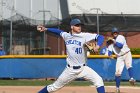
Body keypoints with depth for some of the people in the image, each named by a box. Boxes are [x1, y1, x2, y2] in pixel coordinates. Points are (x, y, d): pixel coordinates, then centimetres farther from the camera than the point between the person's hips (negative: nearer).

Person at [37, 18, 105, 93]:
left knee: (98, 80, -20)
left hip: (83, 68, -2)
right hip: (70, 70, 2)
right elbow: (58, 31, 21)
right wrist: (45, 29, 14)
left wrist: (98, 46, -36)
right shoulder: (66, 36, 1)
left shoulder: (84, 36, -11)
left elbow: (100, 37, -17)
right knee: (55, 87, 9)